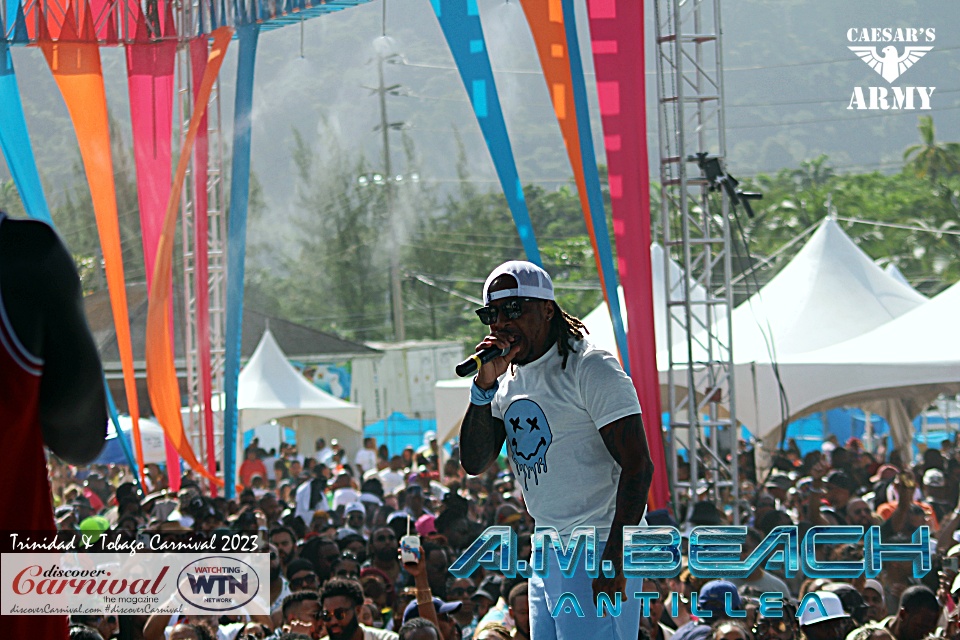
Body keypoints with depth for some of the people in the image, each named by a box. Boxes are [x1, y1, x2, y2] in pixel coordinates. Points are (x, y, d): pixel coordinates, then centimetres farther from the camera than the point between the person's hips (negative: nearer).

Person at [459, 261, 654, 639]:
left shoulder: (590, 369, -11)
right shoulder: (509, 380, 13)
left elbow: (638, 467, -17)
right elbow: (474, 464, 6)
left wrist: (615, 558, -24)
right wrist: (485, 386, -7)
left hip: (599, 548, -8)